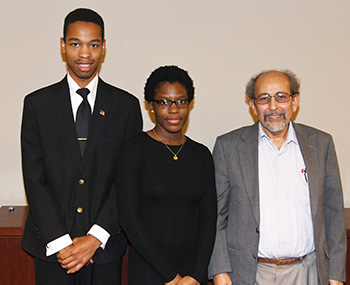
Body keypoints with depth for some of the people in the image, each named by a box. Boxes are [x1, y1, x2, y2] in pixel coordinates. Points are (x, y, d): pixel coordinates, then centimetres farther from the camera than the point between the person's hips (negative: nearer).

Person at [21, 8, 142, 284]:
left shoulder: (126, 106, 1)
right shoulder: (37, 104, 2)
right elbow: (34, 179, -3)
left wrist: (96, 237, -10)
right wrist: (60, 242, -10)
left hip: (105, 244, 0)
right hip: (51, 245, 0)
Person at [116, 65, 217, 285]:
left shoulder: (201, 154, 4)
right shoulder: (135, 149, -8)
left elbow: (208, 217, 2)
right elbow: (128, 216, -13)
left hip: (193, 265, 3)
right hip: (148, 267, -3)